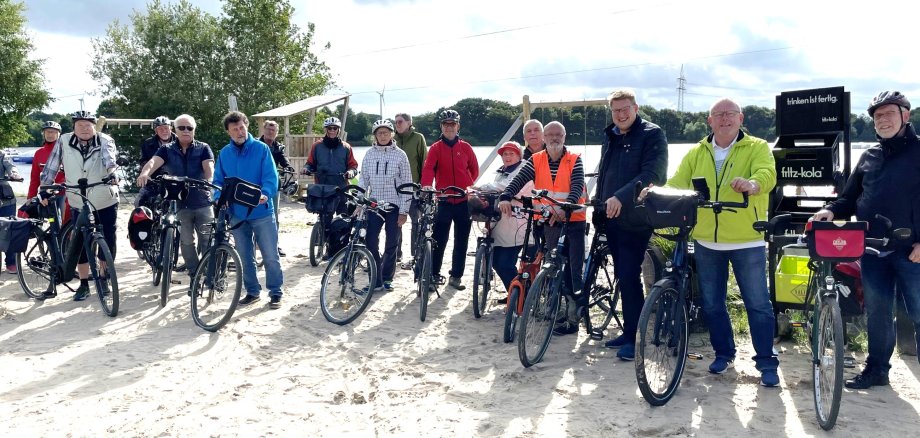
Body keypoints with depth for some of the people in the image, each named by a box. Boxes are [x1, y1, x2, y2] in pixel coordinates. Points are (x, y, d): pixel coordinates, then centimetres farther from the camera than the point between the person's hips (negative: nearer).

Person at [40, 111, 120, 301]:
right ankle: (84, 284, 16)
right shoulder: (64, 141, -5)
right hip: (79, 204, 1)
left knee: (108, 242, 4)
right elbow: (51, 167, 1)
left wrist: (112, 173, -48)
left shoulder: (105, 141, -10)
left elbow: (110, 159, -29)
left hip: (106, 202, -1)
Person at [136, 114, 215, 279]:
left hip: (202, 202, -2)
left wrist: (208, 181, -34)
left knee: (207, 240, 1)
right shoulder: (167, 150, 6)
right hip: (180, 203, 2)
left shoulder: (203, 148, 4)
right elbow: (154, 162, -13)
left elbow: (209, 167, -12)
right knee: (186, 242, 8)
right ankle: (194, 275, 18)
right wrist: (145, 173, -36)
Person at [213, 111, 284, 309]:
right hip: (237, 213, 4)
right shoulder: (224, 153, 6)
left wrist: (265, 194, -31)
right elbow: (218, 181, 9)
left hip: (262, 212, -4)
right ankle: (252, 291, 26)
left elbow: (271, 177, -12)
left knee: (270, 256, 1)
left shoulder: (261, 148, -6)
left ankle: (276, 293, 12)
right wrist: (219, 198, -11)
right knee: (245, 257, 13)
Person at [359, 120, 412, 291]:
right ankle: (376, 280, 6)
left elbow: (407, 184, -3)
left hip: (394, 206, -2)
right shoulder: (369, 155, 5)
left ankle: (387, 278, 21)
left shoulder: (400, 155, -2)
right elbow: (363, 181, 8)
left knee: (392, 244, 6)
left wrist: (404, 210, -7)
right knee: (371, 243, -4)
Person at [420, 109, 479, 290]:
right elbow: (428, 169, -15)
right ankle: (434, 274, 11)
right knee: (439, 240, -2)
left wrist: (468, 186, 3)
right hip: (444, 200, -2)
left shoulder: (465, 147, 6)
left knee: (461, 241, 7)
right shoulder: (435, 148, 0)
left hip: (464, 201, 2)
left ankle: (456, 276, 17)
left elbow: (474, 169, 15)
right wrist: (426, 186, -32)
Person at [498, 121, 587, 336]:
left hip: (573, 220, -3)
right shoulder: (536, 161, 2)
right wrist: (506, 197, -33)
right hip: (550, 222, 3)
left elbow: (577, 187, -18)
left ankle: (575, 315, 5)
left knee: (575, 268, -5)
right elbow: (518, 180, -12)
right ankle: (572, 315, 21)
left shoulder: (575, 161, -4)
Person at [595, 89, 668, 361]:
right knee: (622, 276, 12)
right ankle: (629, 331, 21)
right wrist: (598, 203, 16)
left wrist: (621, 197, -30)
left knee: (630, 277, -9)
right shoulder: (610, 137, 15)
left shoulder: (652, 135, -7)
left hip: (635, 219, -7)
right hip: (611, 218, 7)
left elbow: (652, 174, -20)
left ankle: (633, 337, 0)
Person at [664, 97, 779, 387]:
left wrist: (752, 183, -43)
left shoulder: (757, 148, -1)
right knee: (711, 304, 13)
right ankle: (723, 353, 30)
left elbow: (766, 174, -20)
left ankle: (767, 362, 14)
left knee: (758, 304, 1)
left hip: (747, 241, -4)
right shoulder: (696, 154, 10)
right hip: (706, 242, 4)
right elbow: (677, 184, 2)